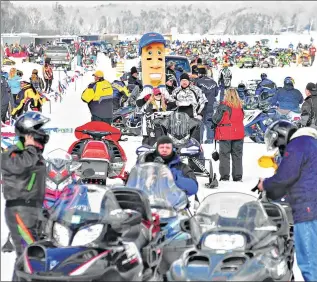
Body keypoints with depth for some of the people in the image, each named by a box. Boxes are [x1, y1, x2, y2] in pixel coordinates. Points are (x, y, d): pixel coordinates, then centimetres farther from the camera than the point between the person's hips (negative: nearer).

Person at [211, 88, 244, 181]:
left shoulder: (223, 106, -14)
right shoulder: (240, 106, 0)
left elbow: (216, 119, -12)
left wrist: (213, 121, 11)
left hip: (225, 135, -4)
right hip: (238, 134, 4)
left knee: (224, 155, 5)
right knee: (237, 155, 12)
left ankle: (224, 176, 3)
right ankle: (237, 176, 14)